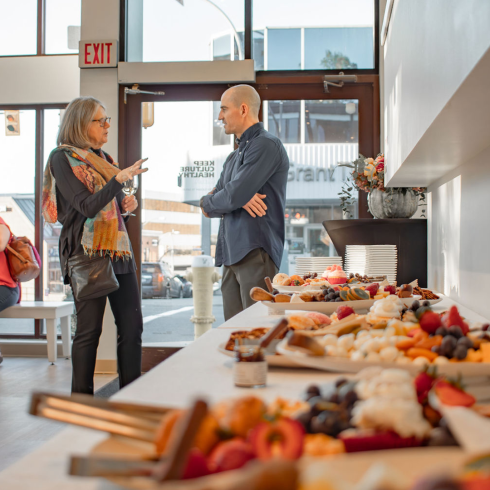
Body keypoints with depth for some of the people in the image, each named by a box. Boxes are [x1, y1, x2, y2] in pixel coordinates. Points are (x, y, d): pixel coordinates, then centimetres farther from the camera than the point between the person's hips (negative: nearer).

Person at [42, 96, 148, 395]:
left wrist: (129, 204, 5)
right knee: (89, 329, -3)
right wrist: (119, 179, -24)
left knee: (132, 325, 3)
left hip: (118, 250, 7)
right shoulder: (62, 158, -4)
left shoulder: (103, 158, 18)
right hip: (87, 253, -7)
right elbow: (88, 206, -16)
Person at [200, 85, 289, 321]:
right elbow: (210, 202, 16)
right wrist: (239, 199, -6)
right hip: (232, 256, 9)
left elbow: (234, 196, -15)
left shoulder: (266, 145, -6)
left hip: (255, 254, -8)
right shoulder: (234, 156, 23)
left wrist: (208, 203, 7)